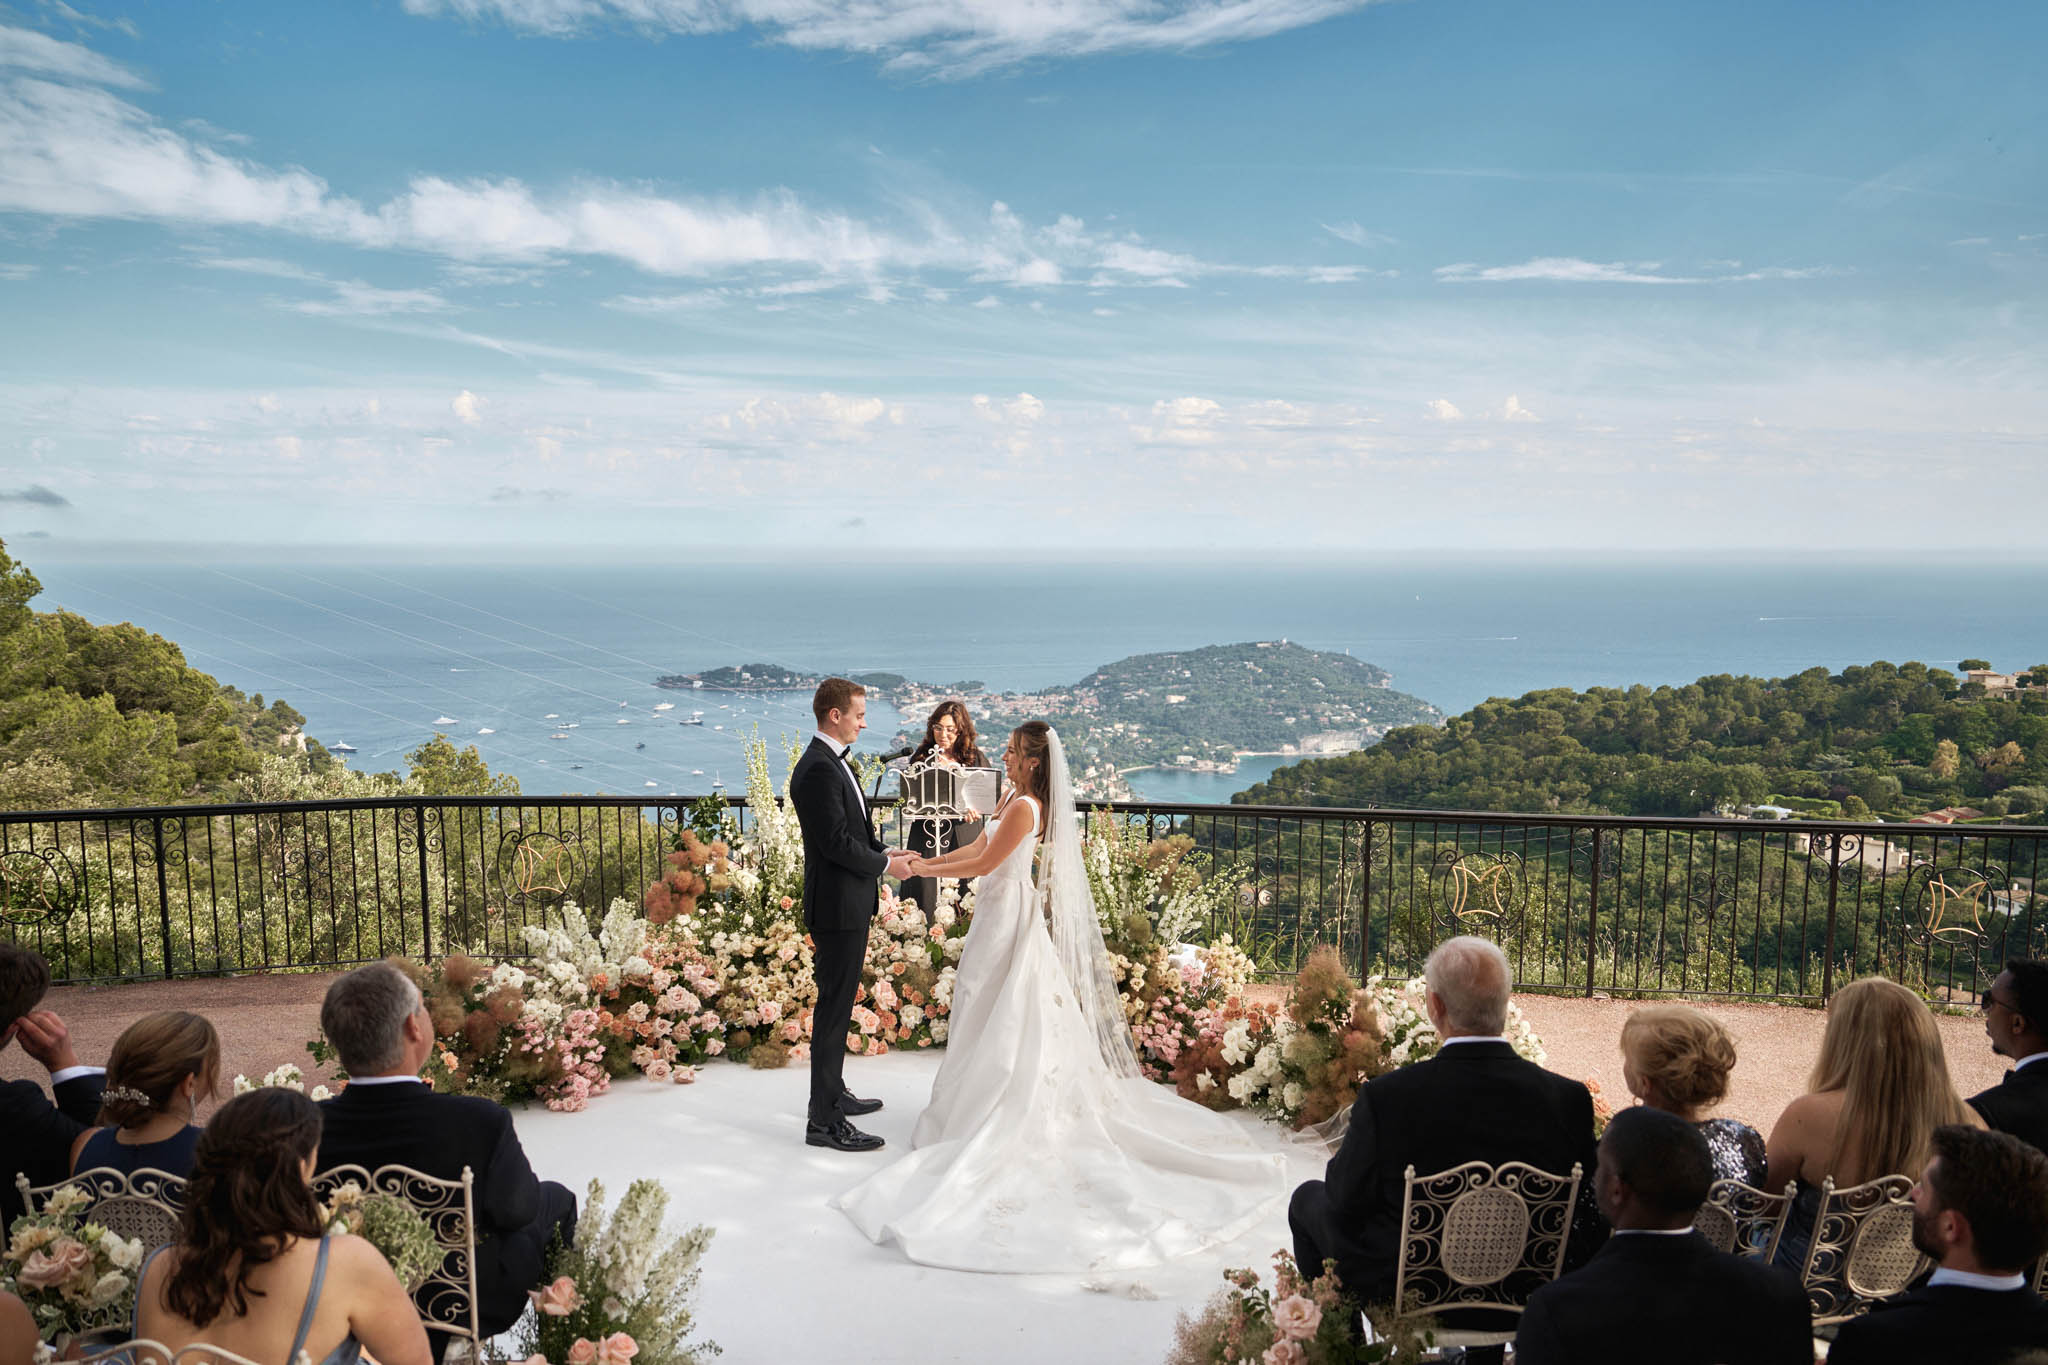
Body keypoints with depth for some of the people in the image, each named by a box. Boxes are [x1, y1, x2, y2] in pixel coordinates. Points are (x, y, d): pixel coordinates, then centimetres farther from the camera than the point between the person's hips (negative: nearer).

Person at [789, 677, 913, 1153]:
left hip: (848, 904, 11)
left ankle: (833, 1093, 33)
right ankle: (824, 1121, 1)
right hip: (838, 906, -11)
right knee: (833, 1009, -5)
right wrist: (884, 864, -11)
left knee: (837, 1003, 20)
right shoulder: (818, 769, -21)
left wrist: (883, 851, 6)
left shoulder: (833, 761, 12)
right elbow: (836, 842, -23)